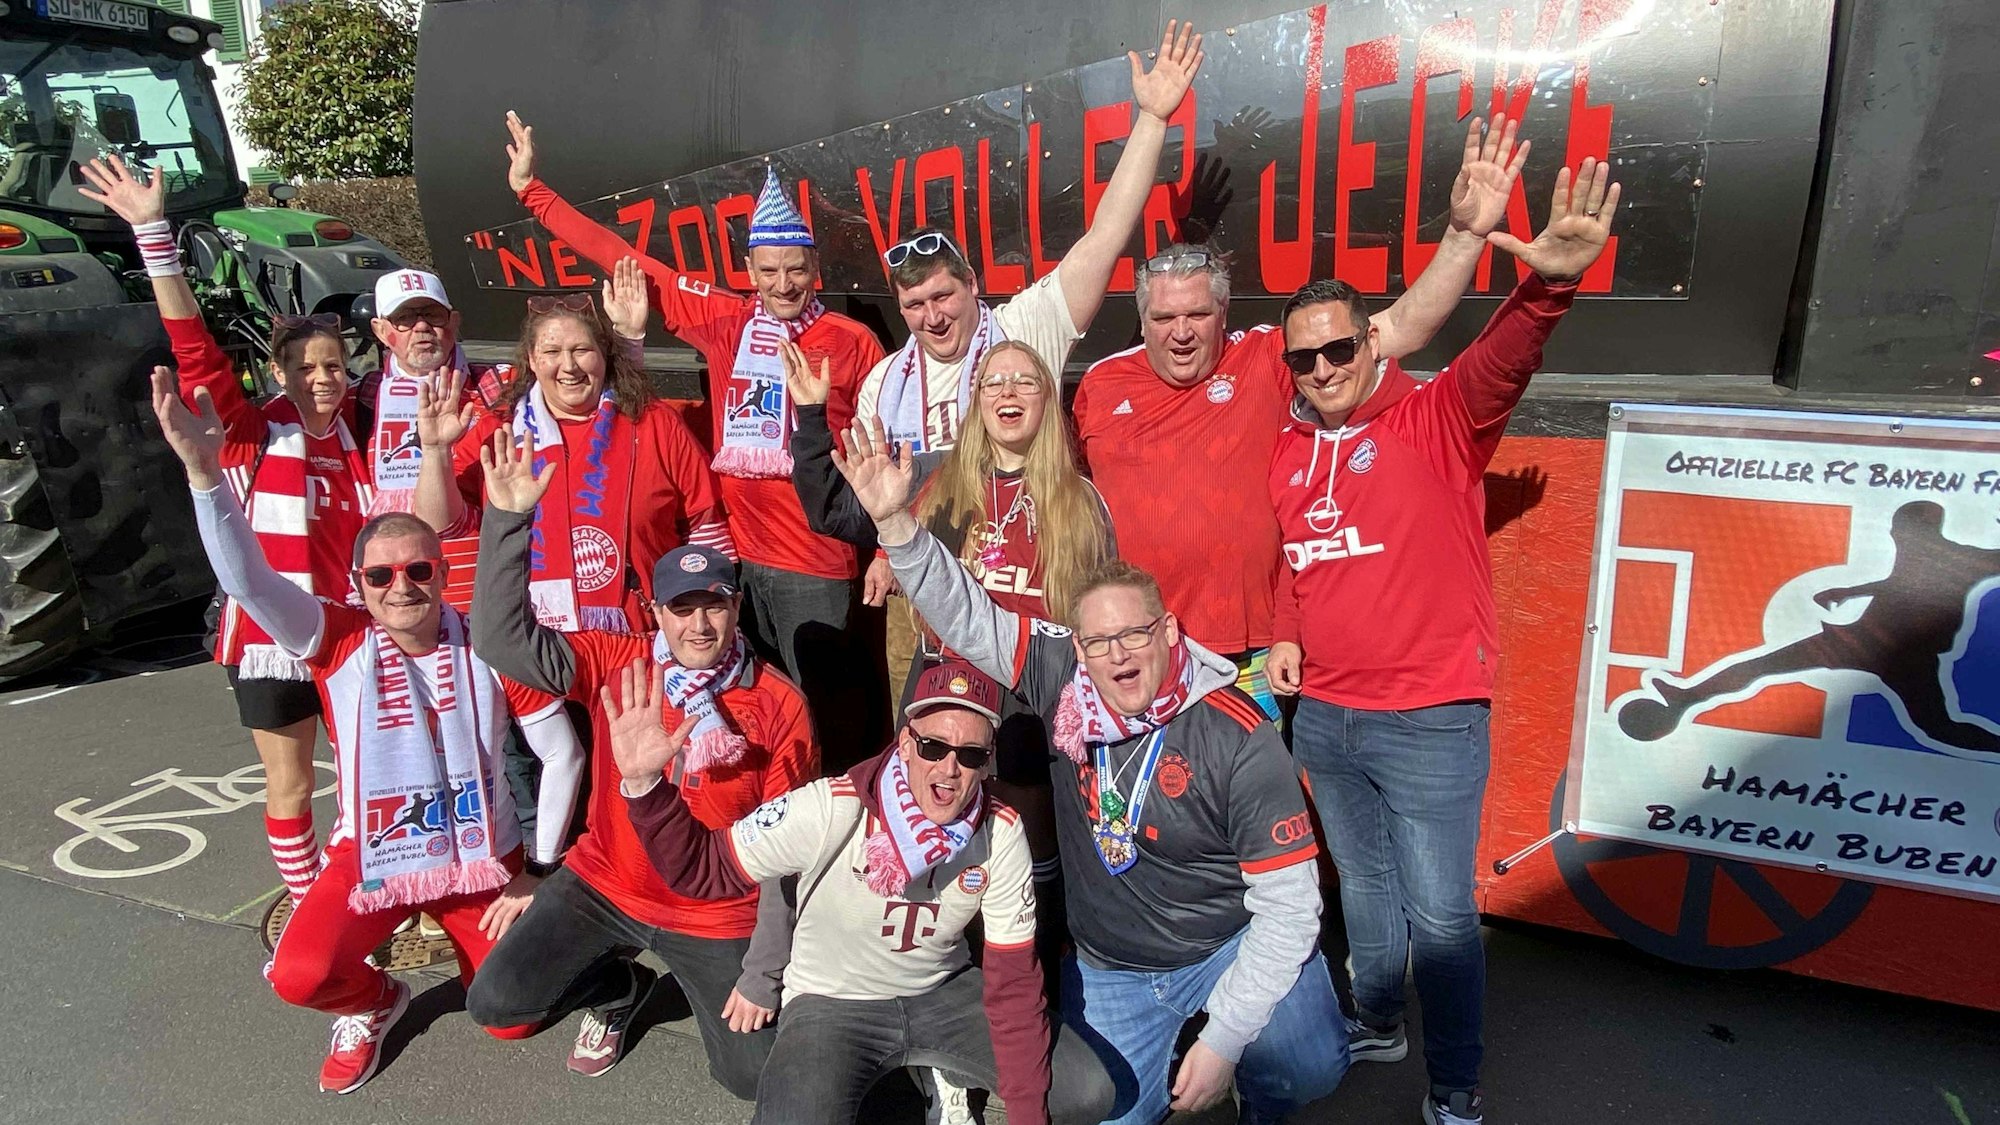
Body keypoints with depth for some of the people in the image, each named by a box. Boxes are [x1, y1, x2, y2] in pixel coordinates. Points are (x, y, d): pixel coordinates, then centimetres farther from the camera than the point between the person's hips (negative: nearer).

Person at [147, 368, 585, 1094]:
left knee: (511, 1020, 1)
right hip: (372, 858, 0)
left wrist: (541, 871, -6)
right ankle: (373, 1005, 12)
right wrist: (204, 470, -43)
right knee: (299, 975, -26)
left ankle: (468, 938, 35)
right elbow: (246, 580, -29)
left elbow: (563, 756, -7)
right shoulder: (340, 643, -11)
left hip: (483, 858, 0)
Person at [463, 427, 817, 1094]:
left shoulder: (779, 708, -16)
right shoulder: (616, 664, -11)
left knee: (754, 1077, -2)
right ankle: (619, 989, 20)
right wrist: (507, 518, -31)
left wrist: (764, 974, -10)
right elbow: (501, 638, -21)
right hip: (603, 887, 2)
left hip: (718, 912, -2)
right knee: (495, 1003, -10)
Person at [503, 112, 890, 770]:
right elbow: (626, 261, 11)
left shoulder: (853, 343, -1)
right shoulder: (724, 322, 7)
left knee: (832, 719, 0)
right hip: (735, 557, 4)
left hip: (819, 567, -3)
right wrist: (529, 187, 14)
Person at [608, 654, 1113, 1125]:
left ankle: (943, 1082, 18)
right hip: (831, 1003, -3)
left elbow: (1013, 981, -10)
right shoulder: (829, 811, -27)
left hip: (944, 993, 4)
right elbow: (702, 866, -19)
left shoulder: (1001, 834, -16)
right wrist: (645, 783, -37)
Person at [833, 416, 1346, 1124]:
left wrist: (1222, 1041, -22)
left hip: (1234, 946, -3)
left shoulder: (1240, 740, -22)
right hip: (1107, 971, 3)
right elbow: (963, 615, -11)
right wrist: (894, 521, -27)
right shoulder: (1061, 682, -11)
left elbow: (1289, 906, -20)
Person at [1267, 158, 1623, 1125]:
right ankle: (1376, 1023, 45)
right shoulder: (1287, 451, 5)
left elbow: (1499, 365, -30)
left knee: (1439, 913, 4)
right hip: (1321, 714, 6)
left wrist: (1548, 285, -48)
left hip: (1430, 721, -5)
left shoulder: (1436, 422, -9)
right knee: (1362, 884, 23)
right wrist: (1285, 637, 3)